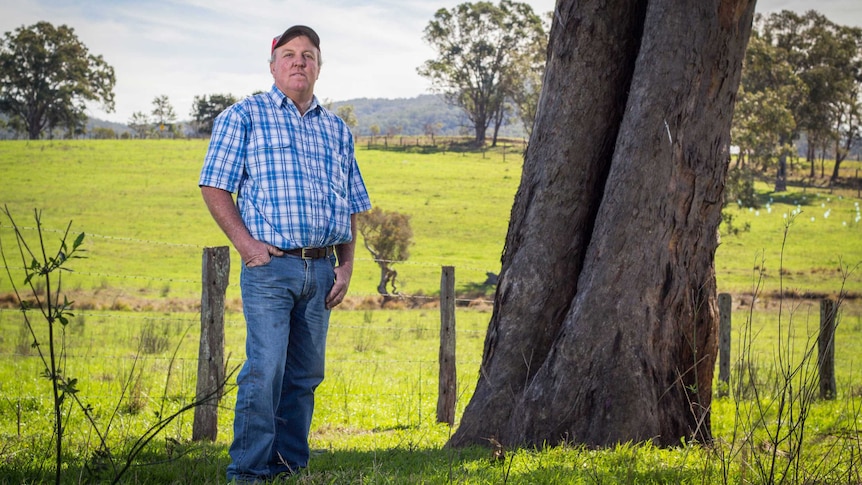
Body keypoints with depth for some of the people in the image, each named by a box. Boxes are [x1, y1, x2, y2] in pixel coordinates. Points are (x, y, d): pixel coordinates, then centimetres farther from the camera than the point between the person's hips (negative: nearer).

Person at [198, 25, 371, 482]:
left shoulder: (337, 130, 18)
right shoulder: (243, 116, 3)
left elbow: (351, 205, 21)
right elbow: (214, 187, -2)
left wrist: (346, 264, 10)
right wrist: (245, 242, -12)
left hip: (321, 270, 5)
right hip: (269, 266, -5)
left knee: (304, 375, 8)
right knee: (264, 370, -12)